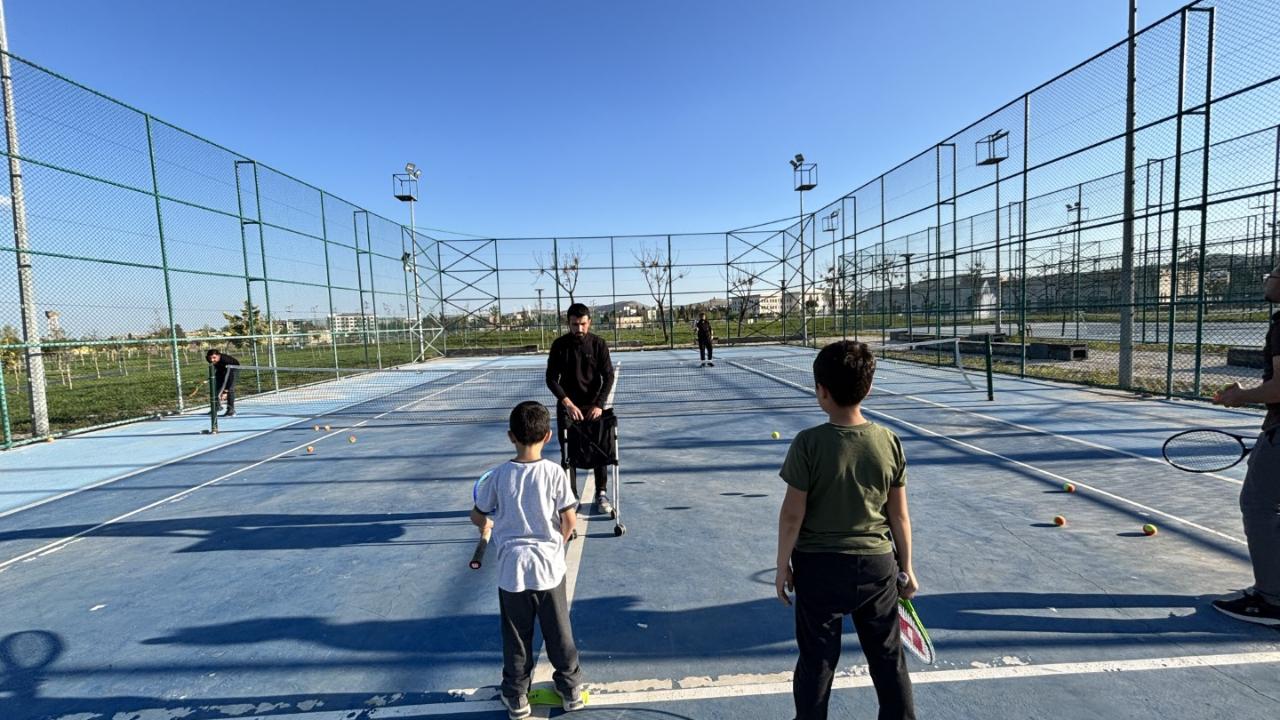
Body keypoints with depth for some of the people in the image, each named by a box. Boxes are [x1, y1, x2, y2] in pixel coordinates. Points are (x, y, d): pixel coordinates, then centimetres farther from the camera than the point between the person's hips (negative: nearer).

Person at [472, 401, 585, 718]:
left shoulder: (499, 475, -10)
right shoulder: (554, 472, -14)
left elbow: (477, 516, 2)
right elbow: (570, 519, -9)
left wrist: (486, 525, 25)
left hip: (512, 570, 0)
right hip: (549, 567, 0)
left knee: (516, 636, 17)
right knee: (559, 632, 18)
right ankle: (571, 688, 34)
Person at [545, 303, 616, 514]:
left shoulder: (599, 344, -4)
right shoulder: (559, 345, -5)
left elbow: (608, 376, -5)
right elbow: (551, 379, -6)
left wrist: (599, 404, -17)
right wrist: (568, 403, -19)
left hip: (593, 405, 0)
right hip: (567, 406, 0)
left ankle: (601, 493, 13)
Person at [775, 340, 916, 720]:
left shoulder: (808, 443, -18)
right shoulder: (889, 441, -8)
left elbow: (792, 515, -14)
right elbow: (899, 515, -1)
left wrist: (782, 566, 0)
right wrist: (906, 568, 12)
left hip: (819, 567, -2)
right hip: (877, 564, 3)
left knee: (816, 661, 14)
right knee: (888, 658, 20)